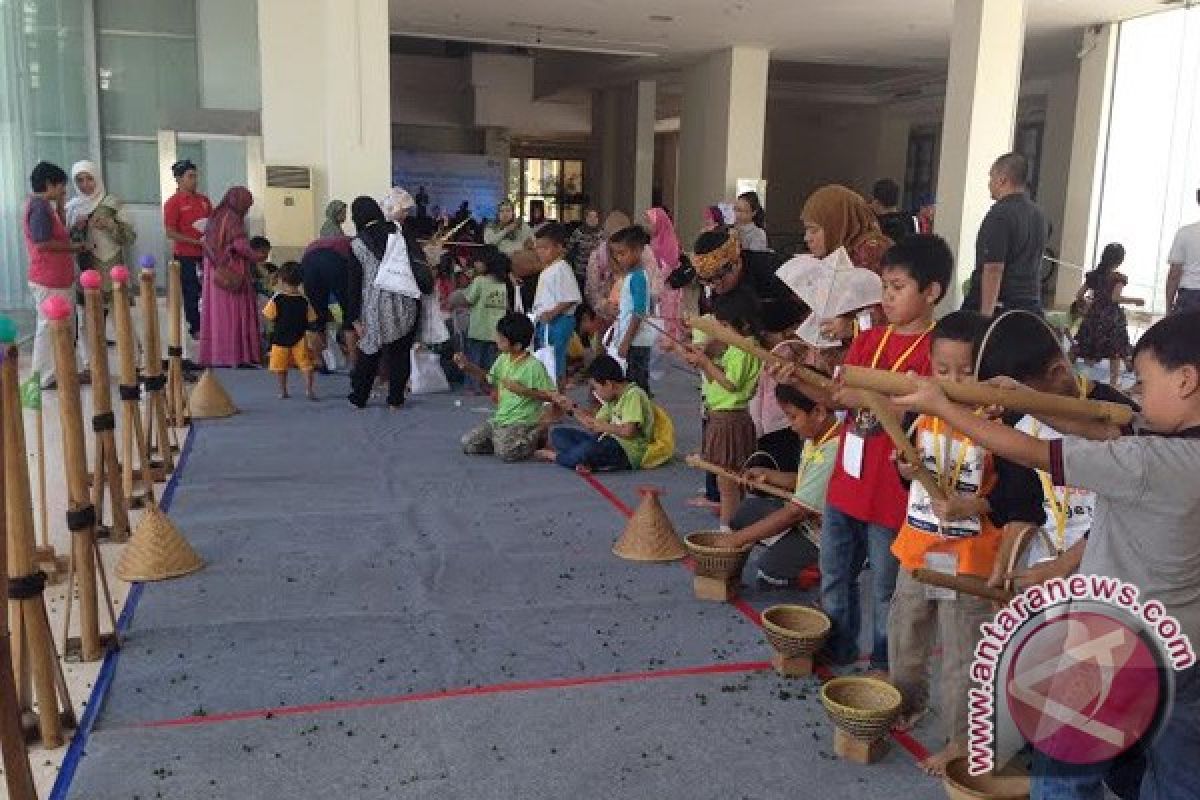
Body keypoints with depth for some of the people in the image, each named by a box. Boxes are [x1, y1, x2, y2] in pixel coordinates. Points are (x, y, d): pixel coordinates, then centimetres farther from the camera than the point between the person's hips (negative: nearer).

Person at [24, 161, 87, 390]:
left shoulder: (43, 205, 15)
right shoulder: (40, 206, -17)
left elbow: (57, 235, 17)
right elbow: (42, 243, -24)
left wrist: (60, 206, 14)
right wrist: (75, 246, -14)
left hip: (57, 279, 10)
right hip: (49, 281, -10)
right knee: (50, 327, -1)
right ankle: (46, 377, 8)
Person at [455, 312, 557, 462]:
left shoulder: (534, 366, -15)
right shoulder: (503, 359, 6)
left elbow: (550, 395, -14)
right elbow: (488, 380, 23)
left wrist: (523, 390, -21)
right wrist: (468, 367, 9)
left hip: (522, 422, -7)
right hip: (500, 419, 7)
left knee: (506, 452, -32)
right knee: (468, 444, -4)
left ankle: (538, 434, -4)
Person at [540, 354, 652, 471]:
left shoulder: (633, 395, -14)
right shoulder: (613, 398, 15)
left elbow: (628, 432, -25)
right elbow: (595, 426, 16)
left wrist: (602, 426, -13)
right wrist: (572, 408, 12)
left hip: (627, 452, -10)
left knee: (590, 449, -40)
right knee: (558, 433, 5)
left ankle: (554, 456, -10)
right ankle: (583, 460, -23)